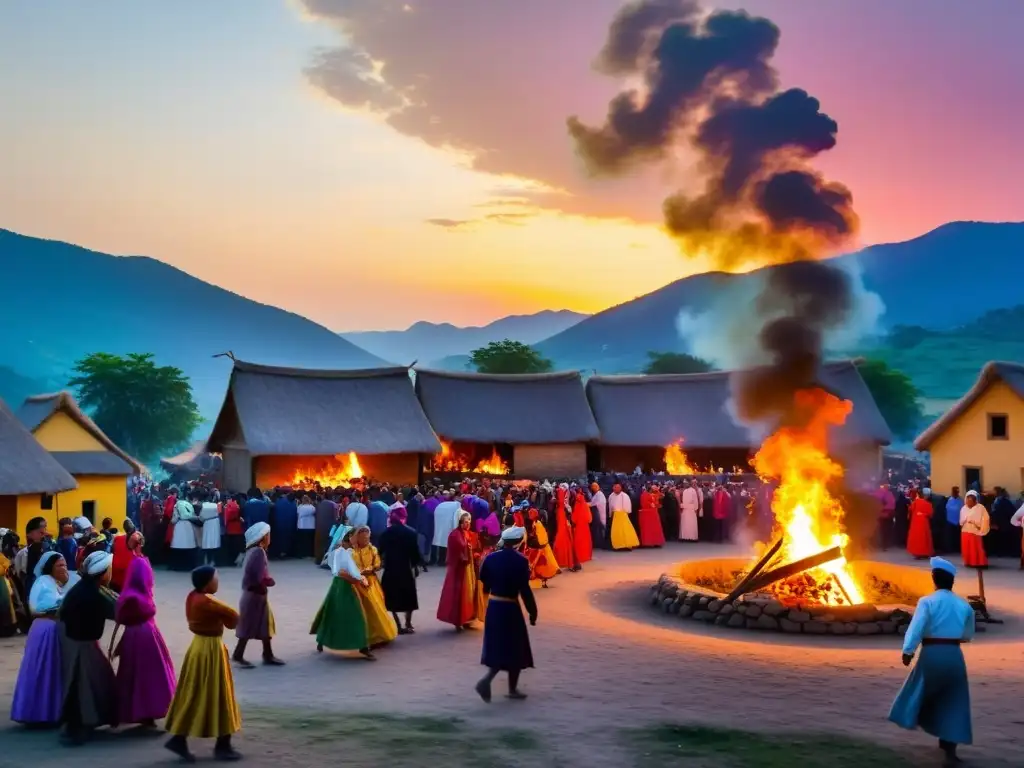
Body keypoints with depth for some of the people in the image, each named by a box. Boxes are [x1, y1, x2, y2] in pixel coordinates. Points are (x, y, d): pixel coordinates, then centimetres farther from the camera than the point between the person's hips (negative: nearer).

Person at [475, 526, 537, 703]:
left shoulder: (491, 558, 1)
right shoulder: (520, 561, -14)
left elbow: (484, 582, 7)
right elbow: (524, 589, -14)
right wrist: (532, 611, -6)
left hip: (493, 606, 5)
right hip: (510, 608, -5)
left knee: (497, 646, 17)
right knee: (514, 648, 8)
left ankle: (487, 679, 6)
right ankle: (512, 689, 9)